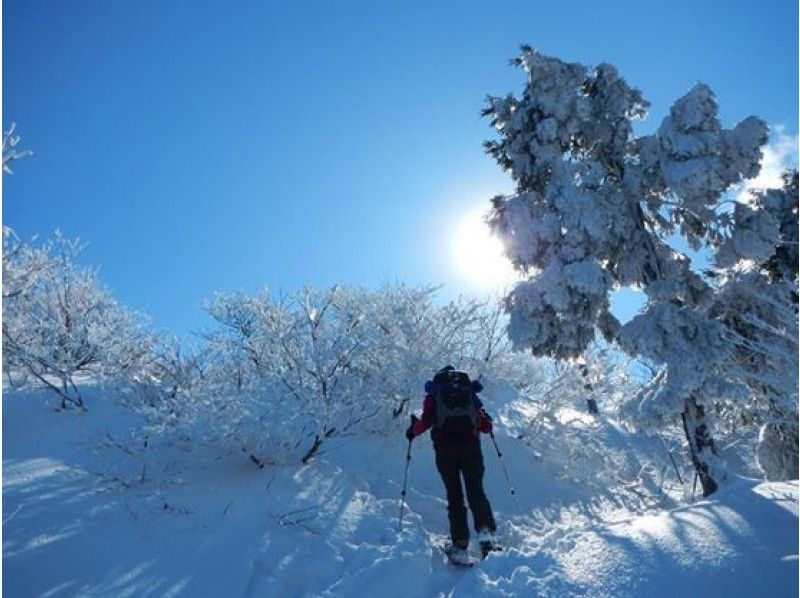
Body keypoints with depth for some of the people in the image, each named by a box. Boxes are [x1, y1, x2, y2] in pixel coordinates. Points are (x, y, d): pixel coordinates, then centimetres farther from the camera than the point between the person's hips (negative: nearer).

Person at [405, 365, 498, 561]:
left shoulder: (433, 394, 15)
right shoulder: (470, 392, 19)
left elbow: (426, 421, 0)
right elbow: (486, 425, 13)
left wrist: (413, 430, 20)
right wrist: (488, 424, 36)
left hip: (445, 447, -1)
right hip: (470, 445, 1)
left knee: (454, 495, 8)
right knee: (476, 491, 6)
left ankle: (460, 544, 2)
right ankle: (485, 529, -17)